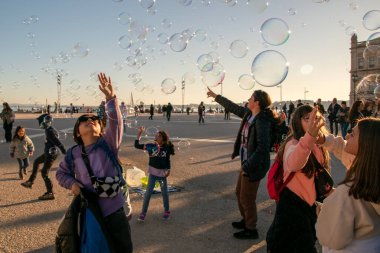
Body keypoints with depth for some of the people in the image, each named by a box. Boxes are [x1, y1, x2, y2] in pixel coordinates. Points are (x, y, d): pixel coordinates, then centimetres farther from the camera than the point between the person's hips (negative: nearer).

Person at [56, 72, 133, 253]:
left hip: (113, 210, -1)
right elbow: (61, 173, 16)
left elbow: (115, 123, -25)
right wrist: (72, 183, -6)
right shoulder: (73, 154, 0)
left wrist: (110, 98, -38)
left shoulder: (107, 144, -7)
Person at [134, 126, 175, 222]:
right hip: (153, 172, 0)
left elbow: (168, 160, 3)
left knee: (164, 192, 13)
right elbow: (137, 145, -11)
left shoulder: (167, 148, -9)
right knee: (148, 192, 4)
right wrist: (139, 133, -17)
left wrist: (168, 170, -4)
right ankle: (143, 212, 15)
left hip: (162, 173, 0)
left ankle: (167, 211, 33)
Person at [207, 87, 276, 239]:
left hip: (254, 165, -9)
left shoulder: (262, 122, -25)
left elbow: (263, 148, -28)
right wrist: (216, 96, 26)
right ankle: (246, 220, 44)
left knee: (247, 198, 5)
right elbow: (233, 107, 18)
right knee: (240, 192, 24)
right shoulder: (248, 114, 2)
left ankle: (251, 230, 24)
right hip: (246, 162, 9)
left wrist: (248, 165, -24)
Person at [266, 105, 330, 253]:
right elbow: (293, 164, -52)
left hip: (310, 202, 8)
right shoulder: (294, 143, -25)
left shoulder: (318, 145, 0)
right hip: (293, 203, -8)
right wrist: (309, 135, -67)